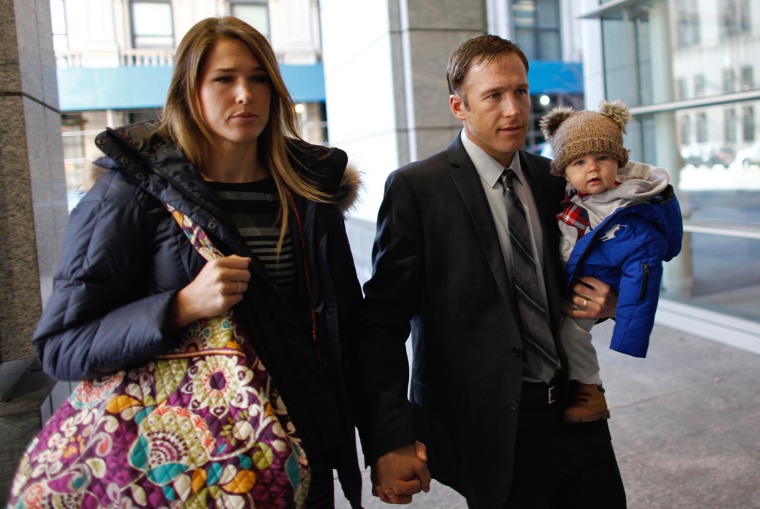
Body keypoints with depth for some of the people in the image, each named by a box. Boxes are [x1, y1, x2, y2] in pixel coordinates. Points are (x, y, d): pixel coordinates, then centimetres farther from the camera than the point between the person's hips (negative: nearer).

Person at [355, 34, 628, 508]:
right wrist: (389, 441, -23)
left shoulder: (553, 180, 6)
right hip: (489, 430, -5)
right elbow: (383, 321, -15)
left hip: (576, 413, 6)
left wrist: (609, 301, -3)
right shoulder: (416, 188, -13)